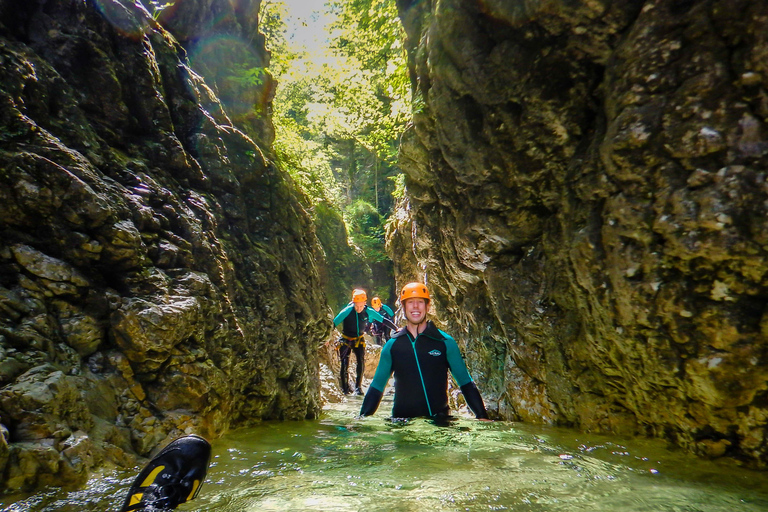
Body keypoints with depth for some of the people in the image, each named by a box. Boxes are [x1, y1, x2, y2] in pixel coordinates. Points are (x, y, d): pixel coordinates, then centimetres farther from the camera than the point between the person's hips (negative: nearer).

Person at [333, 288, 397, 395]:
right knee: (345, 364, -8)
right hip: (346, 340, -2)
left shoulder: (369, 311, -17)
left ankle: (358, 386, 12)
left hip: (359, 340, 2)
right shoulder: (347, 311, -24)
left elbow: (383, 320, -8)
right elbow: (334, 323, -20)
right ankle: (344, 388, 10)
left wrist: (397, 329, -9)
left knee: (361, 363, -8)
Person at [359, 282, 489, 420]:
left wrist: (482, 416, -2)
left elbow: (466, 383, 5)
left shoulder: (445, 342, 1)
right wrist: (362, 419, 5)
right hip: (401, 421, 1)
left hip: (439, 419, -1)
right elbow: (377, 385, 11)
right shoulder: (392, 345, 5)